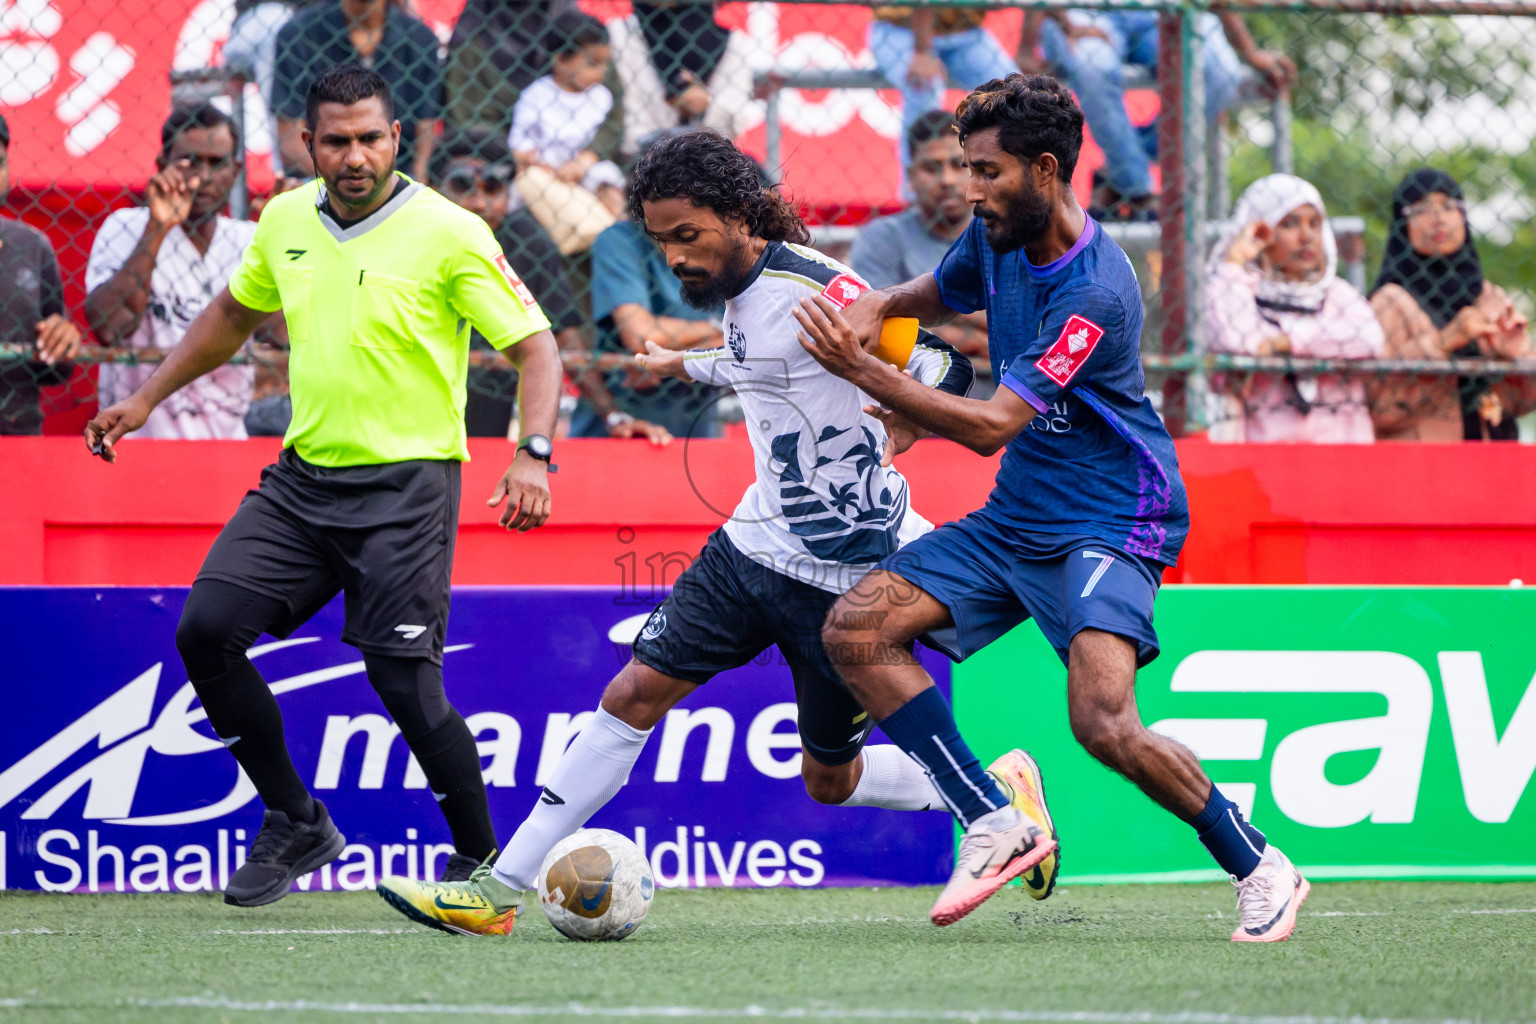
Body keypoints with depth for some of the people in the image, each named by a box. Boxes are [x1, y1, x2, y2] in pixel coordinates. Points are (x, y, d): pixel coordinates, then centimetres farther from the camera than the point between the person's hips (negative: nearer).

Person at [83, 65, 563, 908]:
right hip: (302, 475, 6)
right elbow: (233, 314, 25)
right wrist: (146, 399, 24)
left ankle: (482, 861, 8)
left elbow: (534, 346, -10)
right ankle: (295, 824, 9)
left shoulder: (450, 235, -11)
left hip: (404, 483, -6)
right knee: (206, 627, -8)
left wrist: (533, 454, -25)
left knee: (405, 685, -12)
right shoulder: (285, 221, 6)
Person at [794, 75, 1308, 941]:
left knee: (1104, 722, -26)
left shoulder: (1095, 293, -25)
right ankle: (994, 825, -3)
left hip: (1112, 521, -9)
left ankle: (1261, 869, -6)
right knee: (856, 630, -7)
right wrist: (877, 310, 1)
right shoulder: (997, 239, 1)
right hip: (1016, 515, 9)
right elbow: (935, 293, 25)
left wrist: (861, 370, -28)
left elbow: (991, 426, -27)